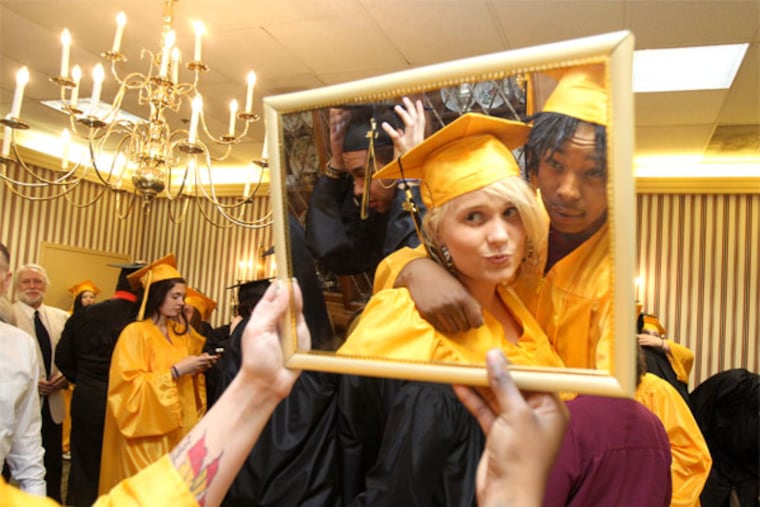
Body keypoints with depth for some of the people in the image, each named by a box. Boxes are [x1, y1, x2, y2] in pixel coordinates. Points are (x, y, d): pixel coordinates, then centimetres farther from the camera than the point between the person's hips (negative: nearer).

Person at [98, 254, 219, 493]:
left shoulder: (180, 333, 10)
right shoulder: (135, 333, -11)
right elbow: (131, 385, -17)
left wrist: (196, 367, -2)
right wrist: (176, 371, -20)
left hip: (177, 430, 6)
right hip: (147, 434, -6)